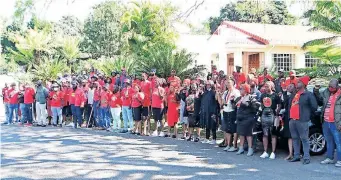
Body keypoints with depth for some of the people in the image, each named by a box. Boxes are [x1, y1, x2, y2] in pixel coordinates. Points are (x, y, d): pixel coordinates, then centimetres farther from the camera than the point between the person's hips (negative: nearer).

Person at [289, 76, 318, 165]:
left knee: (304, 139, -5)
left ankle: (306, 158, -2)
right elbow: (290, 105, 27)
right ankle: (296, 156, 19)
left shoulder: (308, 94, -3)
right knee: (295, 139, 11)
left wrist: (307, 115, 2)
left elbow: (314, 107, -5)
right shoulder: (294, 94, 18)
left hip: (302, 121, -7)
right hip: (292, 120, 7)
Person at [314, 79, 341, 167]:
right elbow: (318, 99, 25)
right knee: (329, 142, 17)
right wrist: (316, 91, 8)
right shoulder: (326, 93, 9)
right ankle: (330, 158, 28)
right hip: (326, 122, 6)